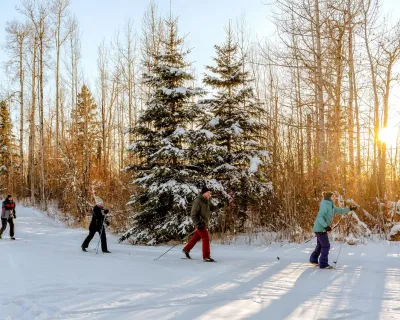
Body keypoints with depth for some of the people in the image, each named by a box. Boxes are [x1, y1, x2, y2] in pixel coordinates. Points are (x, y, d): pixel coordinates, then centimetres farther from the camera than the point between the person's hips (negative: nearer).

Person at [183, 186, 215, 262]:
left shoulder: (206, 201, 11)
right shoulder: (198, 201, -16)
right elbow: (193, 215, -17)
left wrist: (206, 223, 24)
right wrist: (197, 223, -26)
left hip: (204, 223, 9)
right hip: (199, 224, -9)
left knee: (196, 238, 17)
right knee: (206, 238, -11)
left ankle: (186, 250, 34)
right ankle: (206, 256, -5)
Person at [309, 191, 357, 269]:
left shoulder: (331, 206, 10)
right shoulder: (325, 206, -19)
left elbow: (340, 211, 17)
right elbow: (320, 217, -25)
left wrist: (350, 208, 12)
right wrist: (326, 226, -31)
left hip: (321, 228, 10)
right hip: (320, 229, -10)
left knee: (320, 245, 21)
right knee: (326, 246, -4)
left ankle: (313, 259, 35)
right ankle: (323, 264, 5)